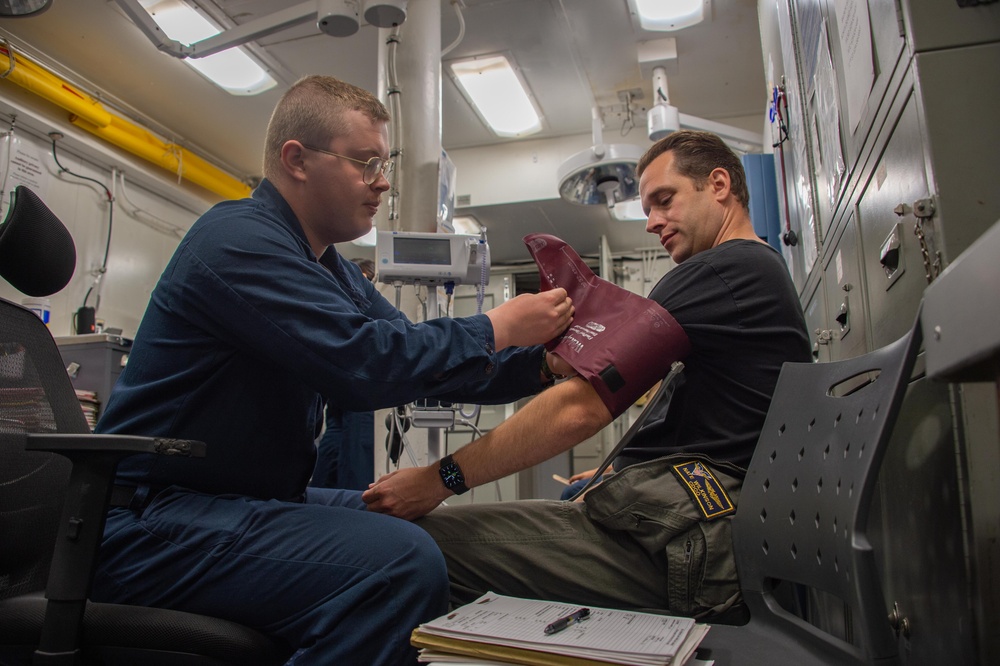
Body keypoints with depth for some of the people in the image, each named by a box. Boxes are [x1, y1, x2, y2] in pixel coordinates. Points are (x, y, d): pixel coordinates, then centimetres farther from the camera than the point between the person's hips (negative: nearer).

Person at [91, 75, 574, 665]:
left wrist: (545, 361, -2)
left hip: (252, 500, 10)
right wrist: (497, 330, -15)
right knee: (403, 562, -28)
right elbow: (368, 362, -28)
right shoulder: (240, 240, -17)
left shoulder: (329, 266, 13)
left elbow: (420, 358, 9)